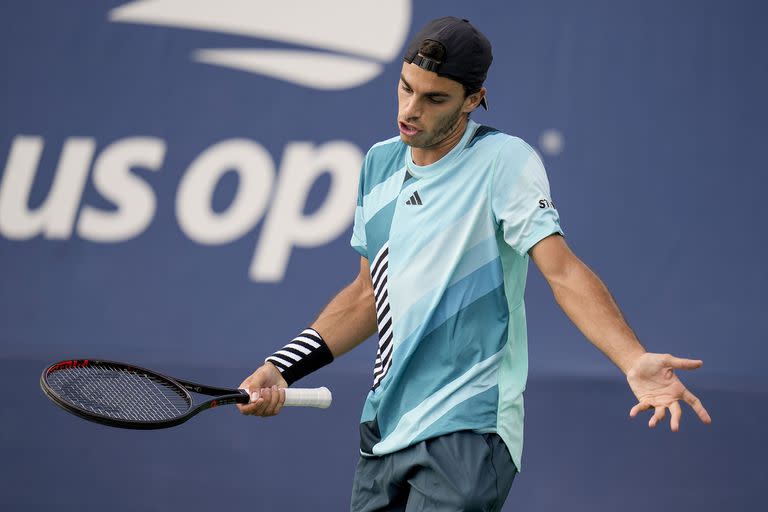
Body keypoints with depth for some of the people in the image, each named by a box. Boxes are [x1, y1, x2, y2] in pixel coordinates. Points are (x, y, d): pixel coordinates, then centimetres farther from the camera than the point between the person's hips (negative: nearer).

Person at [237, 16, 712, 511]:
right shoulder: (379, 164, 11)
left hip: (466, 435, -7)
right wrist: (282, 368, 12)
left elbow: (562, 269, -19)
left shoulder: (503, 160, -8)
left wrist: (635, 361, -34)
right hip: (385, 429, 7)